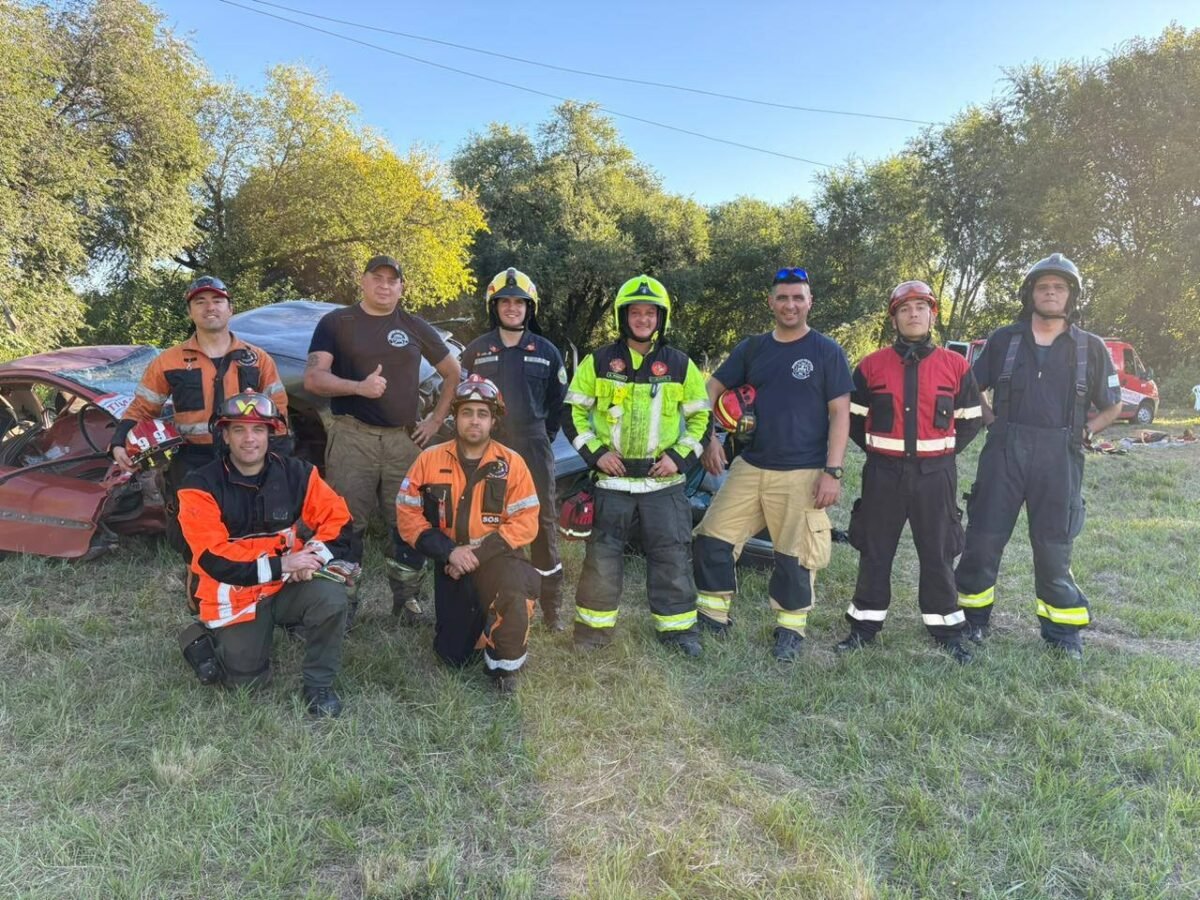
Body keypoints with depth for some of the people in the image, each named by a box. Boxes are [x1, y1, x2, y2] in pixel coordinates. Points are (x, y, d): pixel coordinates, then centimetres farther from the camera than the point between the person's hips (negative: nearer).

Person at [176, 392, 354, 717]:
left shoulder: (295, 473, -6)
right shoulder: (201, 486, -14)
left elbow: (338, 519, -5)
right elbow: (212, 559, -20)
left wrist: (316, 555, -24)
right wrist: (278, 565, -26)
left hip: (289, 586, 2)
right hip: (235, 596, -2)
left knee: (330, 596, -27)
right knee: (247, 680, -1)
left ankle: (319, 685, -5)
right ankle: (205, 637, 31)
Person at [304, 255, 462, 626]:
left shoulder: (415, 327, 12)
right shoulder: (336, 323, 4)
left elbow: (453, 373, 19)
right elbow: (313, 378, -5)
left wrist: (436, 420, 10)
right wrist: (359, 386, -21)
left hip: (405, 440, 3)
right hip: (352, 438, -2)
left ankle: (407, 599, 18)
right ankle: (343, 602, 11)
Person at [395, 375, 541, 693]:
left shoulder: (512, 463, -7)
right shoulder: (430, 460, -4)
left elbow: (525, 522, -10)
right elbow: (408, 515, -5)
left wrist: (479, 552, -19)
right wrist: (449, 551, -17)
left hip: (496, 556, -2)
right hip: (450, 561, 2)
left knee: (514, 594, -37)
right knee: (453, 656, 7)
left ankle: (504, 666, -8)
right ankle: (473, 619, 42)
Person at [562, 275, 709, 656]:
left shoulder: (681, 365, 4)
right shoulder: (598, 362, 2)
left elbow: (701, 416, 10)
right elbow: (573, 412, 6)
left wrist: (680, 456, -3)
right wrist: (595, 452, -6)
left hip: (664, 481, 1)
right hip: (612, 480, 0)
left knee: (672, 557, 5)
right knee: (602, 556, 4)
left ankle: (677, 627, 19)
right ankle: (594, 625, 19)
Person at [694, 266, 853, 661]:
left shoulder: (827, 351, -1)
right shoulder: (752, 349, 10)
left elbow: (840, 413, -4)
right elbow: (712, 391, 14)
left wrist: (832, 471, -11)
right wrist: (709, 438, 1)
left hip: (802, 474, -4)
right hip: (749, 467, 4)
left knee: (795, 555, 2)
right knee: (712, 538, 2)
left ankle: (790, 628, 22)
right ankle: (713, 615, 19)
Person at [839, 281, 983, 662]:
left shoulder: (956, 366, 2)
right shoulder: (871, 366, 1)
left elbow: (971, 420, 10)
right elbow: (853, 418, 9)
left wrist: (943, 451, 4)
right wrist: (878, 449, 5)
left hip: (935, 474, 0)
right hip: (883, 472, 0)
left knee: (938, 553, 8)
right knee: (874, 551, 7)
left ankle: (946, 629, 22)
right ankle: (865, 624, 19)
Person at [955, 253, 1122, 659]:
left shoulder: (1091, 347, 6)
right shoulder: (1004, 339, 5)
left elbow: (1113, 406, 14)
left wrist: (1083, 432, 1)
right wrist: (994, 422, 2)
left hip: (1059, 458, 0)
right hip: (1004, 451, 1)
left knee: (1053, 546, 6)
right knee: (983, 537, 3)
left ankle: (1063, 631, 22)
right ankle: (973, 619, 20)